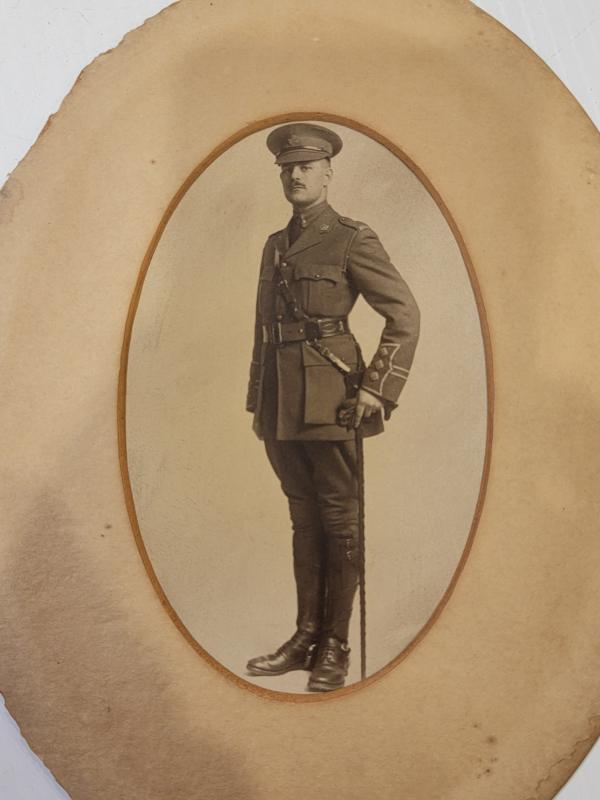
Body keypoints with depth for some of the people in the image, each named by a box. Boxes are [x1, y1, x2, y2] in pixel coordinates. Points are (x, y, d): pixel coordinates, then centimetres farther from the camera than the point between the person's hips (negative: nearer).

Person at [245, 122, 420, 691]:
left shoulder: (353, 240, -3)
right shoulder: (274, 246, 17)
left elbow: (405, 315, -7)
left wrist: (377, 388, -13)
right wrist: (257, 399, 17)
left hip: (329, 400, -6)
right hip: (281, 404, 7)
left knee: (338, 521, 1)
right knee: (303, 519, 12)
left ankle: (335, 648, 11)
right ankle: (306, 637, 22)